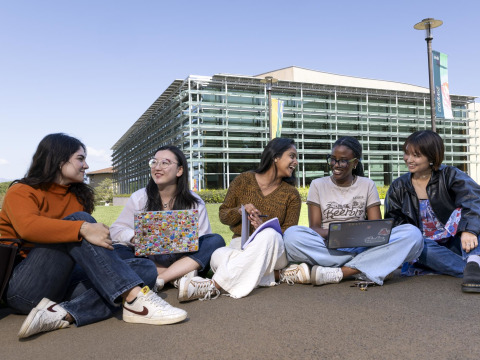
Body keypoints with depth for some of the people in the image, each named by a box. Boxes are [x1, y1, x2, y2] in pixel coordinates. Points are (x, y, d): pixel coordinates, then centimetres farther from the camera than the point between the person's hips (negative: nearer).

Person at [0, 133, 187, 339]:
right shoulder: (21, 192, -2)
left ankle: (63, 314, -33)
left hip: (65, 284, 6)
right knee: (77, 221, -27)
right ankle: (135, 298, -41)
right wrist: (83, 228, -36)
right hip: (27, 288, -6)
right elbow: (27, 227, -24)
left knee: (146, 268, -13)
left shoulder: (79, 195, 17)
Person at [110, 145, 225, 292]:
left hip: (183, 260, 0)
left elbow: (202, 239, 0)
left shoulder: (195, 202, 2)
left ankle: (158, 280, -32)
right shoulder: (139, 198, 4)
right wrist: (135, 237, -22)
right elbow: (116, 230, -1)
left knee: (216, 241, -22)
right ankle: (180, 276, -26)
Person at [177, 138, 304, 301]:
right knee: (218, 257, -35)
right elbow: (223, 215, 9)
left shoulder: (291, 194, 6)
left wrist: (263, 228, -19)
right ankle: (277, 275, -26)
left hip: (273, 251, 0)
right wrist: (240, 212, -15)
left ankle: (214, 286, -39)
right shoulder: (244, 180, 5)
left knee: (269, 234, -38)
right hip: (239, 246, 0)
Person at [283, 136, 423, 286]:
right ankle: (370, 269, -29)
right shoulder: (318, 185, 11)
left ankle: (338, 273, -31)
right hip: (328, 248, -1)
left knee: (412, 233, -23)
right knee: (292, 235, -32)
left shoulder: (367, 185, 14)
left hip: (361, 247, 2)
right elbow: (314, 227, 3)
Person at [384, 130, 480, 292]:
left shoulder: (450, 175, -3)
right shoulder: (398, 187, 4)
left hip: (455, 242, -1)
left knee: (464, 211, -26)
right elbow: (393, 222, 4)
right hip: (426, 248, 1)